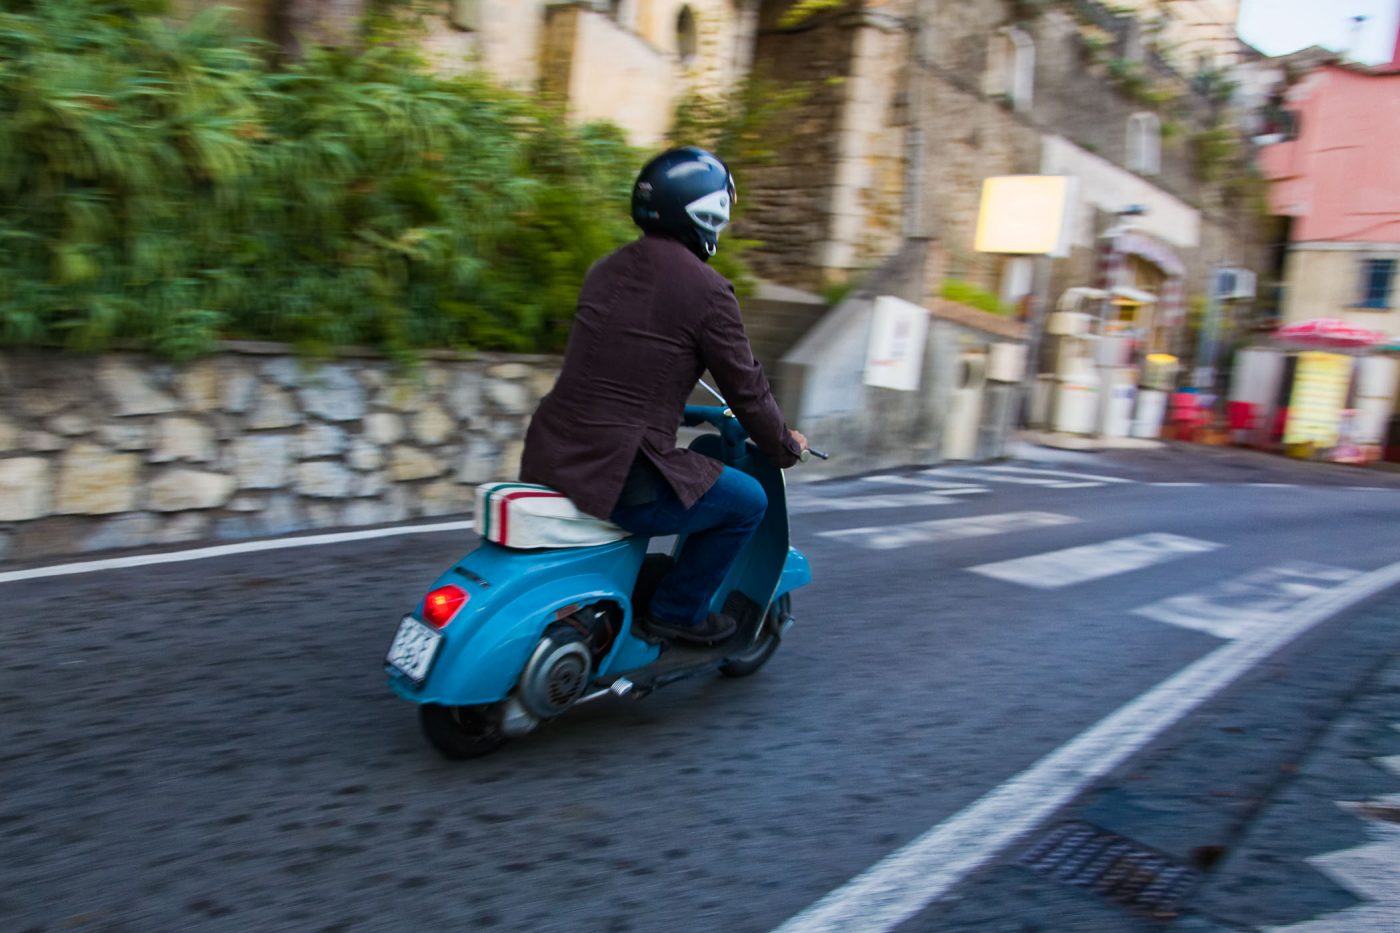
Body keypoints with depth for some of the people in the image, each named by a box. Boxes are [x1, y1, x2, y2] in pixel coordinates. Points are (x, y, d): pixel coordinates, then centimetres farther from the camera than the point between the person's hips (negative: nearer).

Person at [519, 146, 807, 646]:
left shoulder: (606, 269, 13)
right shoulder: (707, 290, -9)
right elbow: (746, 388, -1)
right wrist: (786, 446, 17)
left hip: (548, 455, 8)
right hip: (618, 474, -8)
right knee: (746, 501, 10)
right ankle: (677, 609, 17)